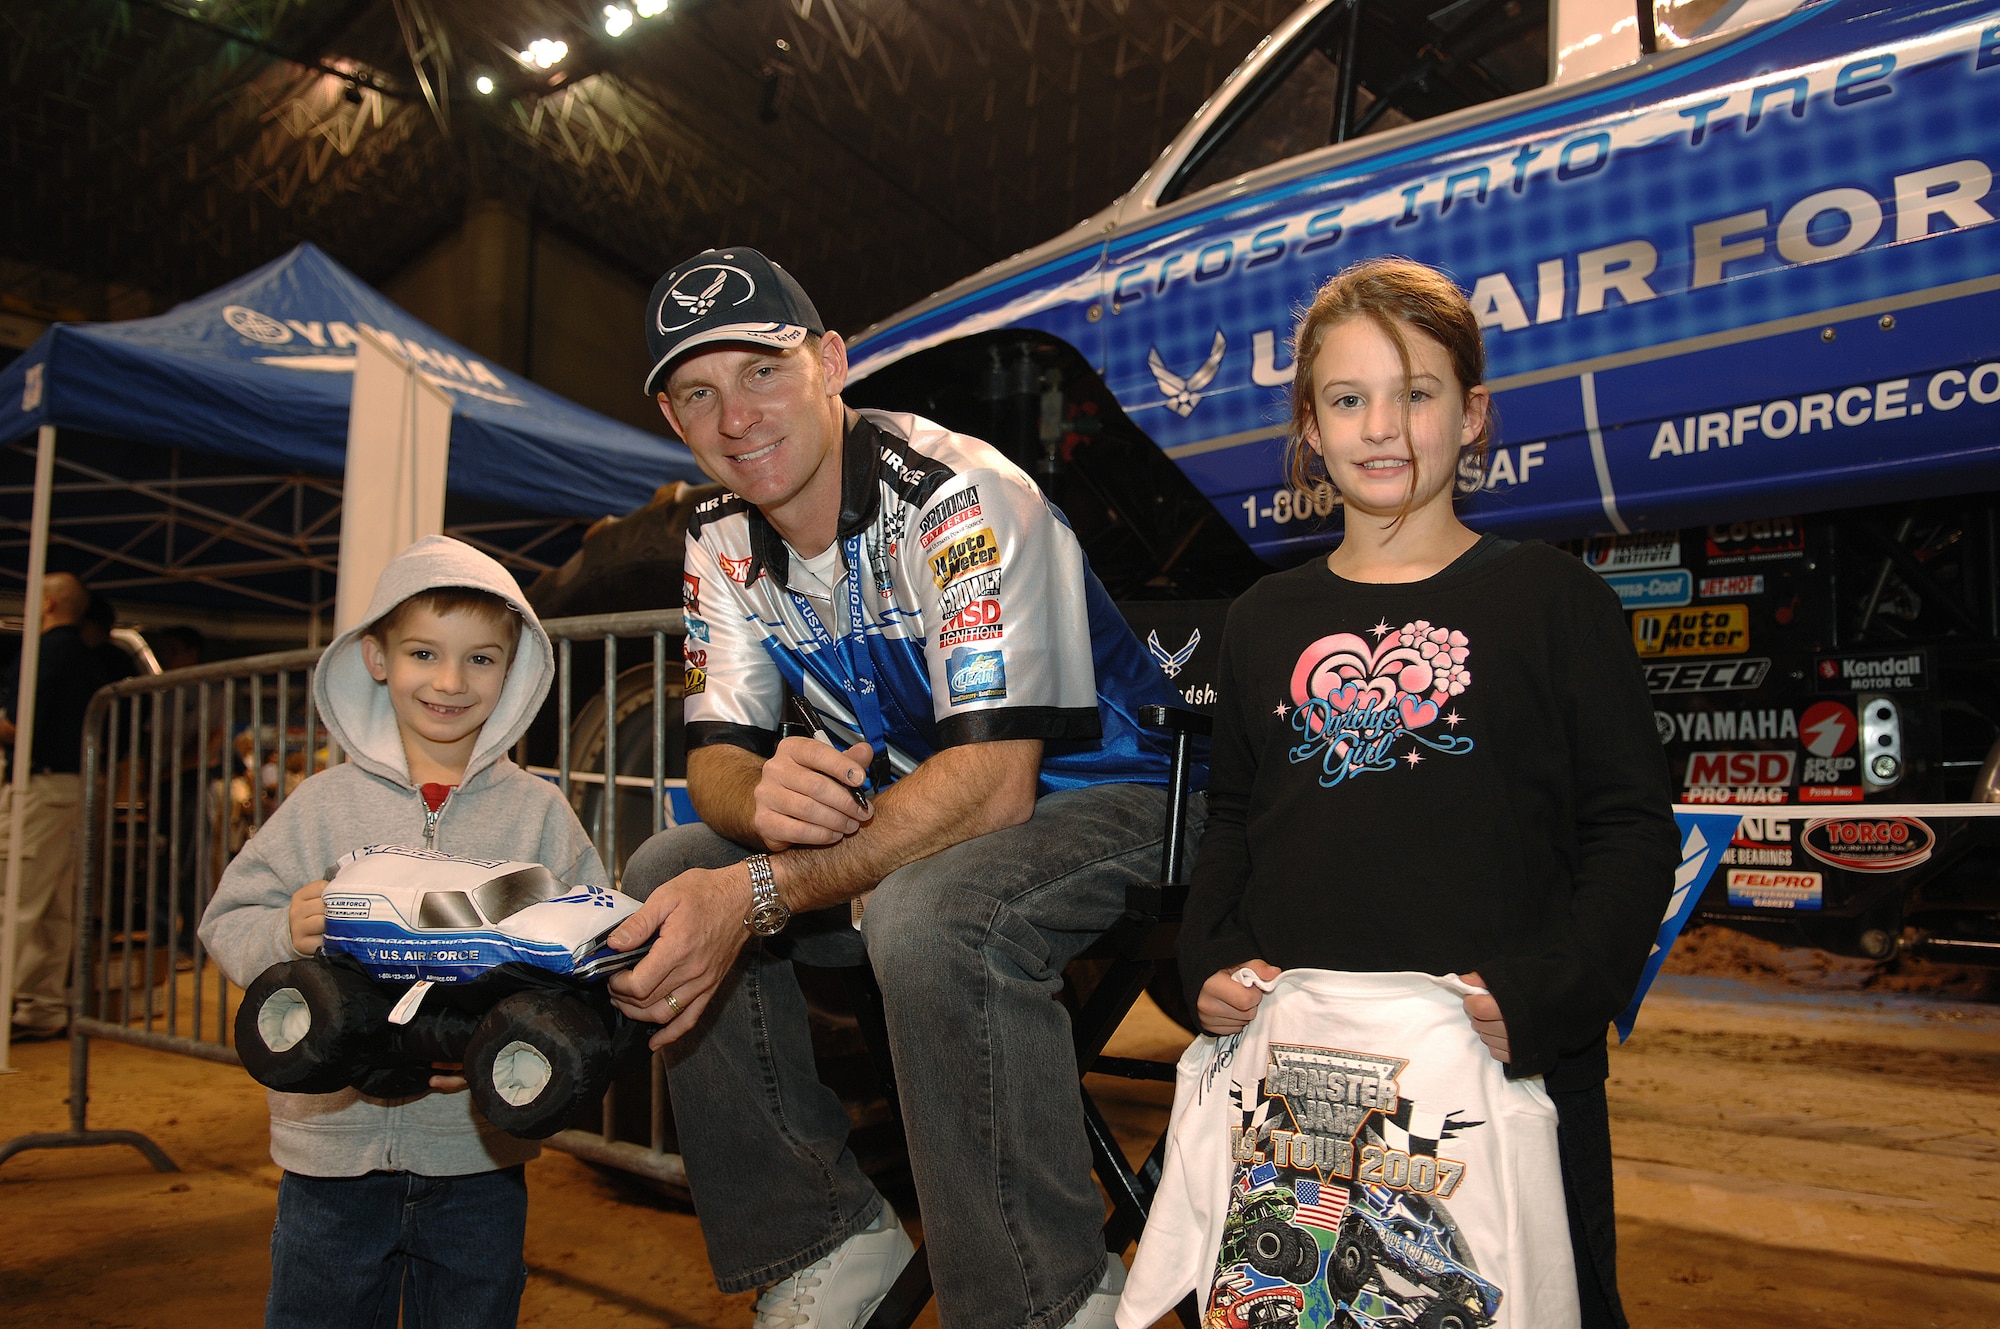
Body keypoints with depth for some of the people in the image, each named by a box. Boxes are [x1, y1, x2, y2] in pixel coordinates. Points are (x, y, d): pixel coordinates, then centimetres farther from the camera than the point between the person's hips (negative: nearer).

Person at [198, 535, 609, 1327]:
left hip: (478, 1151, 0)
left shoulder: (538, 813, -2)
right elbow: (227, 924, 2)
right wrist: (286, 936, -19)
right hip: (333, 1144, 1)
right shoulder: (323, 804, 0)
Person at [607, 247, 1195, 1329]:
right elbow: (717, 757, -4)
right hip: (915, 813, 7)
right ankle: (824, 1240, 2)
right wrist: (762, 794, -30)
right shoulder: (722, 541, 0)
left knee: (927, 915, -37)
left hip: (1100, 799, -7)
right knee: (665, 876, -9)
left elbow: (995, 780, -31)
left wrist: (760, 893, -39)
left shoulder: (961, 497, -23)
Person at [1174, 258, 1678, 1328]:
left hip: (1509, 1053, -3)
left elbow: (1632, 828, -4)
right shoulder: (1266, 621, 10)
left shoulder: (1551, 598, -1)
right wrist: (1212, 961, -2)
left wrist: (1541, 991, -17)